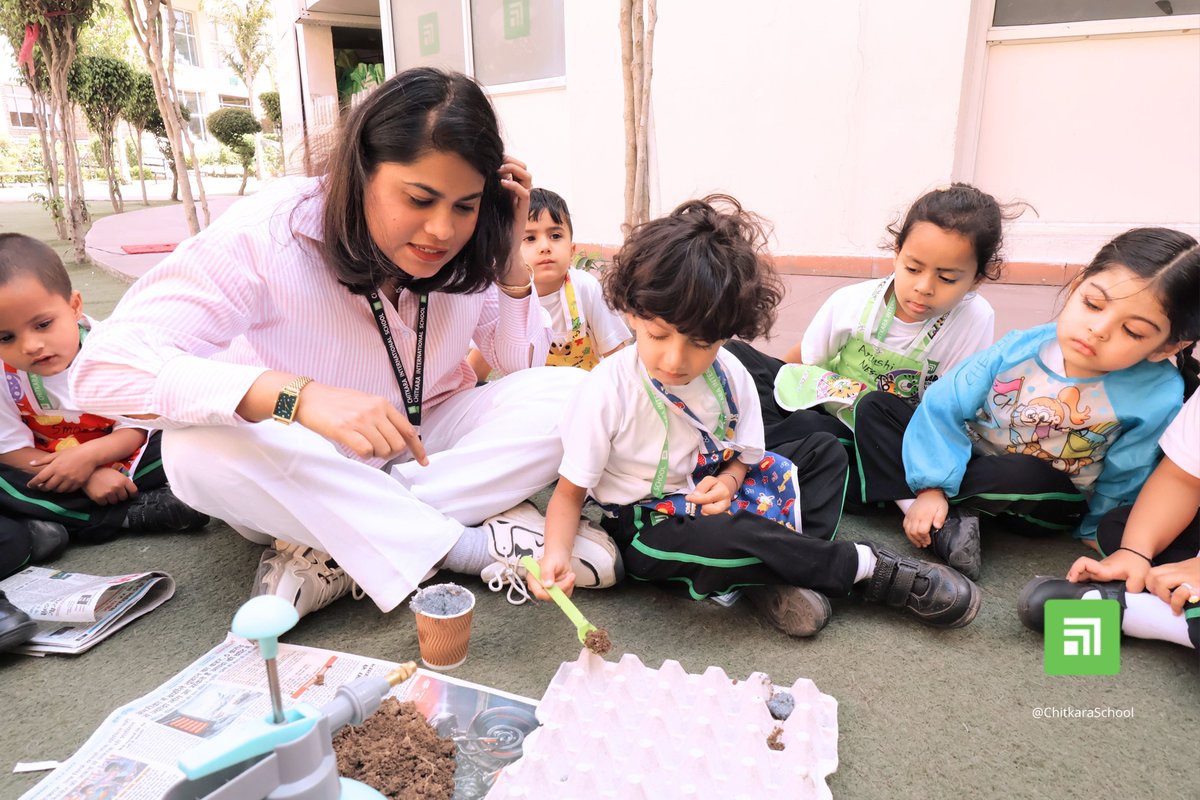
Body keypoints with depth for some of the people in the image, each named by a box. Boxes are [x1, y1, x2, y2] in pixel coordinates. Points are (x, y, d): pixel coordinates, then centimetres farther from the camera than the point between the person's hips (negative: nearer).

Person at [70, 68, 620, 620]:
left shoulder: (469, 250, -10)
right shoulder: (274, 231, -23)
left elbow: (527, 373, -4)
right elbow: (105, 368, -31)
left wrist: (510, 258, -18)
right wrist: (299, 396, -47)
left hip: (422, 453, 3)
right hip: (307, 477, -2)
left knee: (568, 394, -19)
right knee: (200, 444, -35)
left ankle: (336, 556, -23)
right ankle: (475, 545, -26)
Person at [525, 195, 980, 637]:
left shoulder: (731, 376, -8)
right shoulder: (606, 390, -21)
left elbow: (744, 457, 3)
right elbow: (570, 490, -15)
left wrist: (726, 482, -21)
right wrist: (557, 554, -34)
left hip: (709, 497, 6)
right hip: (644, 528, -6)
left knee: (823, 449, 5)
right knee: (721, 536, -37)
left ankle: (780, 577, -16)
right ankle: (867, 567, -13)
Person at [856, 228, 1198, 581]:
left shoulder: (1158, 396, -23)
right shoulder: (1020, 349, -19)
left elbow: (1124, 479, -9)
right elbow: (944, 407, -16)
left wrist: (1095, 532, 4)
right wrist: (932, 487, -23)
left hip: (1049, 499, -2)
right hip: (968, 460, 3)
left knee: (1021, 476, -40)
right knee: (876, 406, -13)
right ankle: (941, 527, -25)